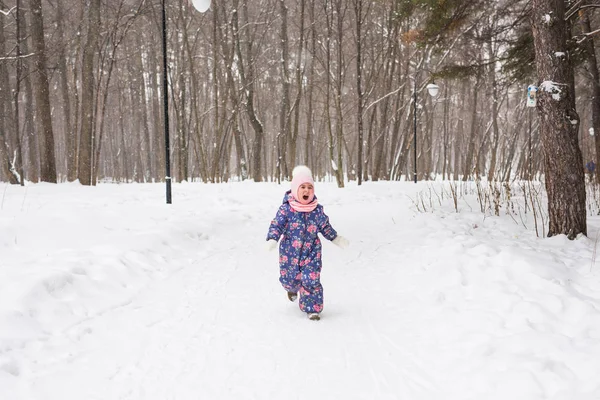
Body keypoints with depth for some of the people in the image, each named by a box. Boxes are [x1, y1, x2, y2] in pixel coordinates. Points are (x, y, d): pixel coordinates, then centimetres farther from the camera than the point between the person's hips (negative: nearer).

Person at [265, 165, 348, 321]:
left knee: (312, 280, -9)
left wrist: (336, 238, 12)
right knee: (289, 278, 15)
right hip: (290, 251, 0)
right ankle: (293, 288, 53)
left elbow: (325, 226, 12)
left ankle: (312, 308, 8)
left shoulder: (318, 210, -3)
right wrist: (272, 239, -27)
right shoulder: (286, 209, -12)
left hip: (311, 252, 1)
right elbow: (276, 225, -12)